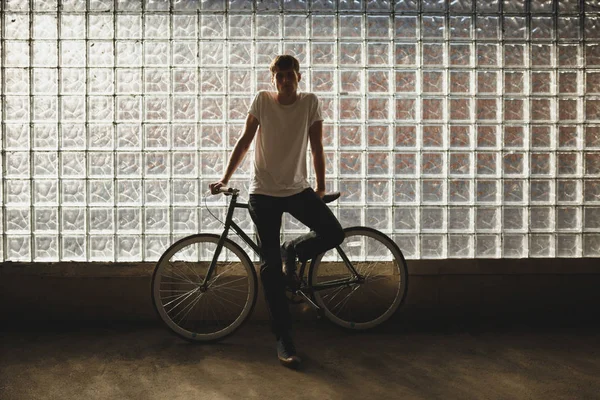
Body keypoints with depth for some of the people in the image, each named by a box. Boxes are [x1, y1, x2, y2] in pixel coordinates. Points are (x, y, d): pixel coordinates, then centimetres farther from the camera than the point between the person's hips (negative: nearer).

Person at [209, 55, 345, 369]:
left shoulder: (310, 102, 0)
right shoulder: (262, 100, -2)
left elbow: (316, 147, 3)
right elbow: (244, 141, 2)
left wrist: (321, 188, 5)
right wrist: (225, 178, 2)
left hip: (298, 189, 2)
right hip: (263, 193, -1)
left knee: (334, 234, -19)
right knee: (271, 266, -2)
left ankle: (292, 251, 13)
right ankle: (284, 339, 9)